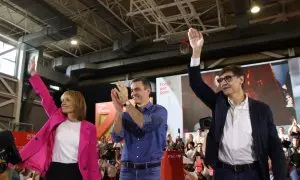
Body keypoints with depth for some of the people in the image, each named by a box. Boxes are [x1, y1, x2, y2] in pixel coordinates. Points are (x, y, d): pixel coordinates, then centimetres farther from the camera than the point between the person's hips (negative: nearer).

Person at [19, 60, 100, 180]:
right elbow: (45, 97, 3)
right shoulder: (57, 119, 7)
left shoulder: (88, 128, -1)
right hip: (54, 170, 3)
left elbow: (92, 158, -1)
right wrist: (33, 73, 1)